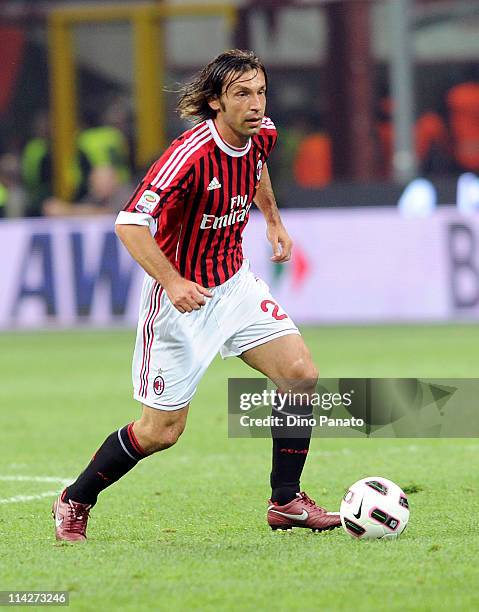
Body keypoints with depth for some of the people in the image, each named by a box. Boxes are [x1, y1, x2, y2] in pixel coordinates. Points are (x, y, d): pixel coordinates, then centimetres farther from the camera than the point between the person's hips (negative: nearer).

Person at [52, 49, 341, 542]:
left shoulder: (261, 134, -4)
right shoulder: (192, 153, -28)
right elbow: (130, 223, -33)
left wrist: (273, 220, 25)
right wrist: (173, 282, -41)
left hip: (235, 285, 7)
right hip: (181, 296, -7)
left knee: (301, 375, -9)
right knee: (160, 431, -1)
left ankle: (285, 501, 5)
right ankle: (74, 502, 21)